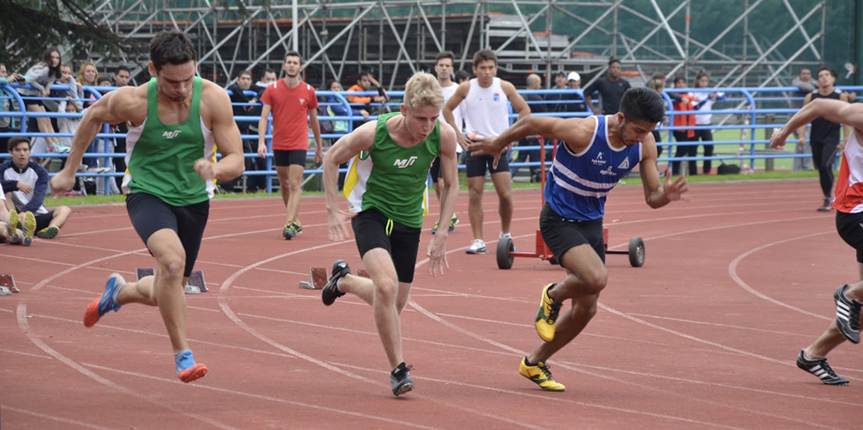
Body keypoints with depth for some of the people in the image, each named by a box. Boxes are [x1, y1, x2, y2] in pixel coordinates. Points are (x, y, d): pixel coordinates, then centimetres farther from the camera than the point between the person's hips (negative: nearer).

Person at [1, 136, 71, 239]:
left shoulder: (40, 172, -2)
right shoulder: (4, 169, 0)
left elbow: (38, 197, -20)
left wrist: (24, 212, -39)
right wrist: (16, 184, -37)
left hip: (38, 216, 1)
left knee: (65, 210, -21)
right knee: (4, 192, -23)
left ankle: (52, 228, -55)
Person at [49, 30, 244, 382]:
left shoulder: (213, 99, -16)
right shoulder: (132, 101, -18)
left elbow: (236, 160, -12)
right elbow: (93, 117, 4)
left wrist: (215, 169, -36)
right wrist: (69, 171, 10)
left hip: (194, 200, 3)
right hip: (147, 194, -3)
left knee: (165, 293, 16)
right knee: (172, 258, -34)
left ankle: (119, 291, 51)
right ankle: (183, 356, -24)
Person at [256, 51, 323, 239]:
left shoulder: (308, 91, 0)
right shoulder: (272, 89, 0)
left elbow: (314, 120, 12)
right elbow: (264, 117, -3)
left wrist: (319, 146, 17)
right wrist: (261, 142, -15)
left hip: (299, 144, -2)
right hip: (278, 144, 2)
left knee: (294, 185, -13)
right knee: (284, 185, 11)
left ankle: (289, 224, -17)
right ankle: (296, 221, 25)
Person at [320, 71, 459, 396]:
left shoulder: (444, 136, -17)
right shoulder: (373, 133, -24)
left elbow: (451, 185, 1)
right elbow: (332, 159, -5)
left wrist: (441, 235, -3)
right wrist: (333, 211, -8)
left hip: (409, 221, 4)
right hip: (371, 211, -4)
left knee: (394, 304, 11)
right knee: (387, 286, -28)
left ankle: (344, 280, 42)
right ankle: (398, 369, -17)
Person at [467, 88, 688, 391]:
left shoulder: (645, 145, -9)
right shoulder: (582, 132, -27)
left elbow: (651, 198, -2)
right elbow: (530, 124, -13)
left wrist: (666, 195, -26)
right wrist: (498, 144, 4)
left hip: (592, 225, 7)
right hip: (559, 220, -7)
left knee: (586, 309, 9)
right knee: (597, 278, -30)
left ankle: (534, 363, 30)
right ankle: (553, 296, 4)